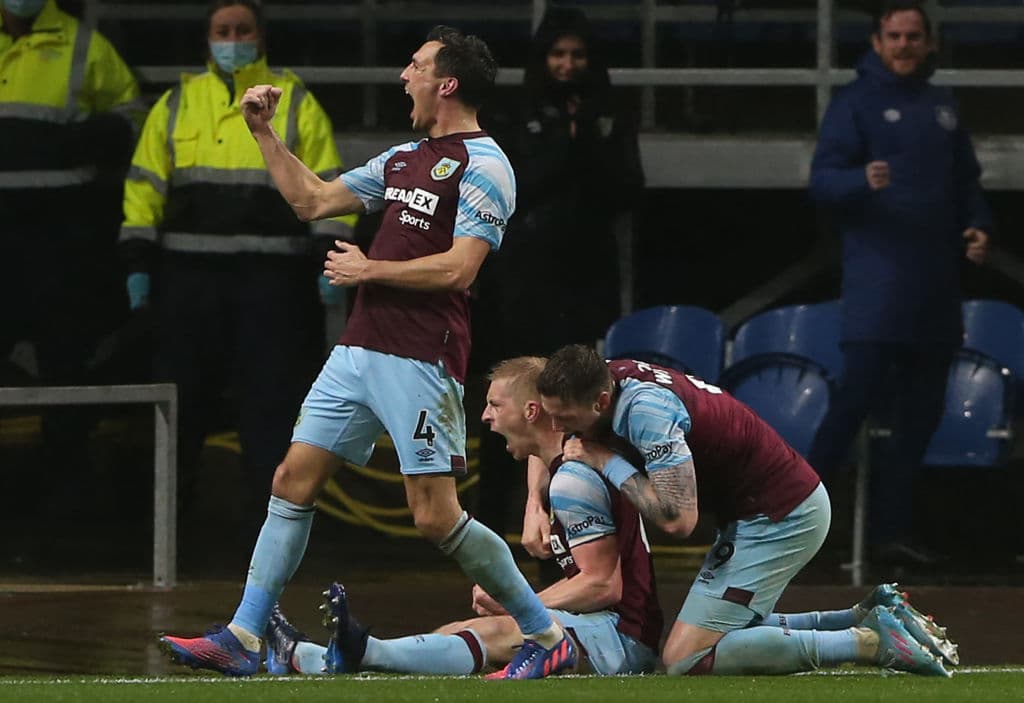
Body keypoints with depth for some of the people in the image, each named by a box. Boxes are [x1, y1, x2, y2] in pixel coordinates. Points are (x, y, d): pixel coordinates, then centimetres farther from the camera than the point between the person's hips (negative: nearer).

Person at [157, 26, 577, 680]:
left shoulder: (483, 166, -9)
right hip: (358, 350, 9)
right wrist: (265, 132, 21)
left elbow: (457, 268, -18)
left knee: (436, 516, -10)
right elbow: (312, 200, 26)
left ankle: (547, 637, 2)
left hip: (420, 360, -9)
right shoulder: (404, 159, 17)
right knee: (293, 481, 4)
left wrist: (370, 270, -9)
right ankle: (243, 639, 6)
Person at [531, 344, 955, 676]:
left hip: (778, 519, -10)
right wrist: (535, 505, 2)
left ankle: (868, 642, -13)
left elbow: (678, 519, -31)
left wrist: (607, 463, -21)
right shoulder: (608, 376, 1)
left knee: (685, 659, -13)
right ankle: (866, 619, 17)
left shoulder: (646, 410, -26)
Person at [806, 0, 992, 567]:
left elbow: (966, 181, 25)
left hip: (935, 279, 6)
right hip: (877, 271, -6)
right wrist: (864, 180, -28)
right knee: (860, 390, -17)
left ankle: (891, 528, 13)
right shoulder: (856, 104, -2)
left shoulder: (942, 107, 16)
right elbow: (822, 180, -9)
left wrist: (977, 225, 6)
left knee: (920, 412, 7)